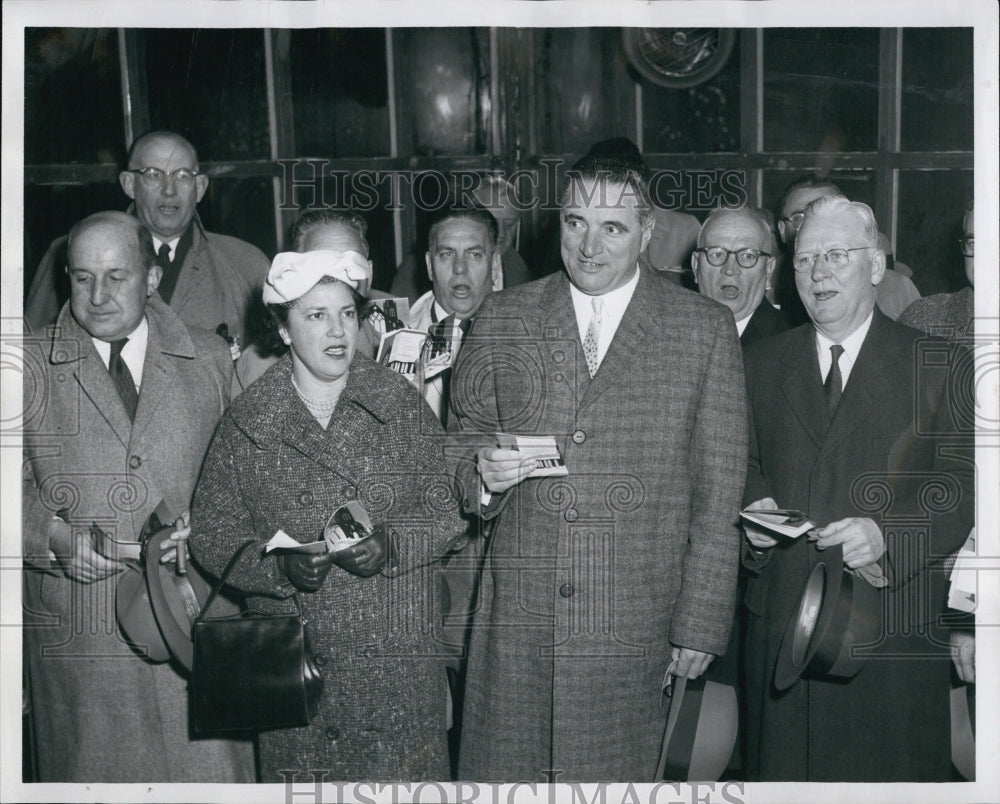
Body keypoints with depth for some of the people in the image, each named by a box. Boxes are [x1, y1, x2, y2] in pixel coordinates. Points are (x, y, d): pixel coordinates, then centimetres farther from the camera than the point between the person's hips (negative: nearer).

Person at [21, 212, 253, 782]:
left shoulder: (210, 360, 8)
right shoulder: (31, 370, 5)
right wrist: (56, 535, -15)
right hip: (76, 625, 0)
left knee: (208, 766, 1)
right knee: (93, 768, 6)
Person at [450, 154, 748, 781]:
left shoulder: (705, 329, 2)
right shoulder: (502, 319, 7)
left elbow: (718, 494, 1)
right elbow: (463, 442, 14)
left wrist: (701, 627, -2)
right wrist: (482, 472, -9)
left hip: (636, 631, -1)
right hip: (518, 621, 2)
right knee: (502, 773, 5)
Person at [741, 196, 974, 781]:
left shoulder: (936, 366, 3)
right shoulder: (761, 365, 13)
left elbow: (961, 486, -4)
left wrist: (886, 533, -20)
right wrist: (755, 510, -7)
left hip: (894, 625, -2)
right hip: (780, 618, 3)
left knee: (892, 773, 3)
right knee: (783, 767, 7)